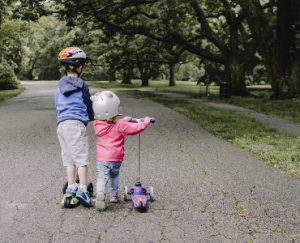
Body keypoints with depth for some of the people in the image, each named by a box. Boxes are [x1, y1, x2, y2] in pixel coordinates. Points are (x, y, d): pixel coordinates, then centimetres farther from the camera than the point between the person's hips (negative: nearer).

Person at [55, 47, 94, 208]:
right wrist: (92, 117, 25)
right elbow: (88, 106, 7)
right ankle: (82, 190, -11)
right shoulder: (80, 85, -1)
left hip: (61, 124, 6)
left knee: (68, 158, 10)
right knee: (81, 157, -5)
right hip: (76, 123, -6)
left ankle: (71, 189, 9)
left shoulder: (59, 86, 16)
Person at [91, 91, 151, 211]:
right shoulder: (119, 125, -12)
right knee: (114, 176, 23)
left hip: (102, 158, 1)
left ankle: (100, 194, -29)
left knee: (101, 177, -5)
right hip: (116, 158, -1)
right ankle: (114, 195, 30)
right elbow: (134, 128, -11)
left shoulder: (97, 124, 1)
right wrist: (144, 123, 8)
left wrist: (124, 120, 28)